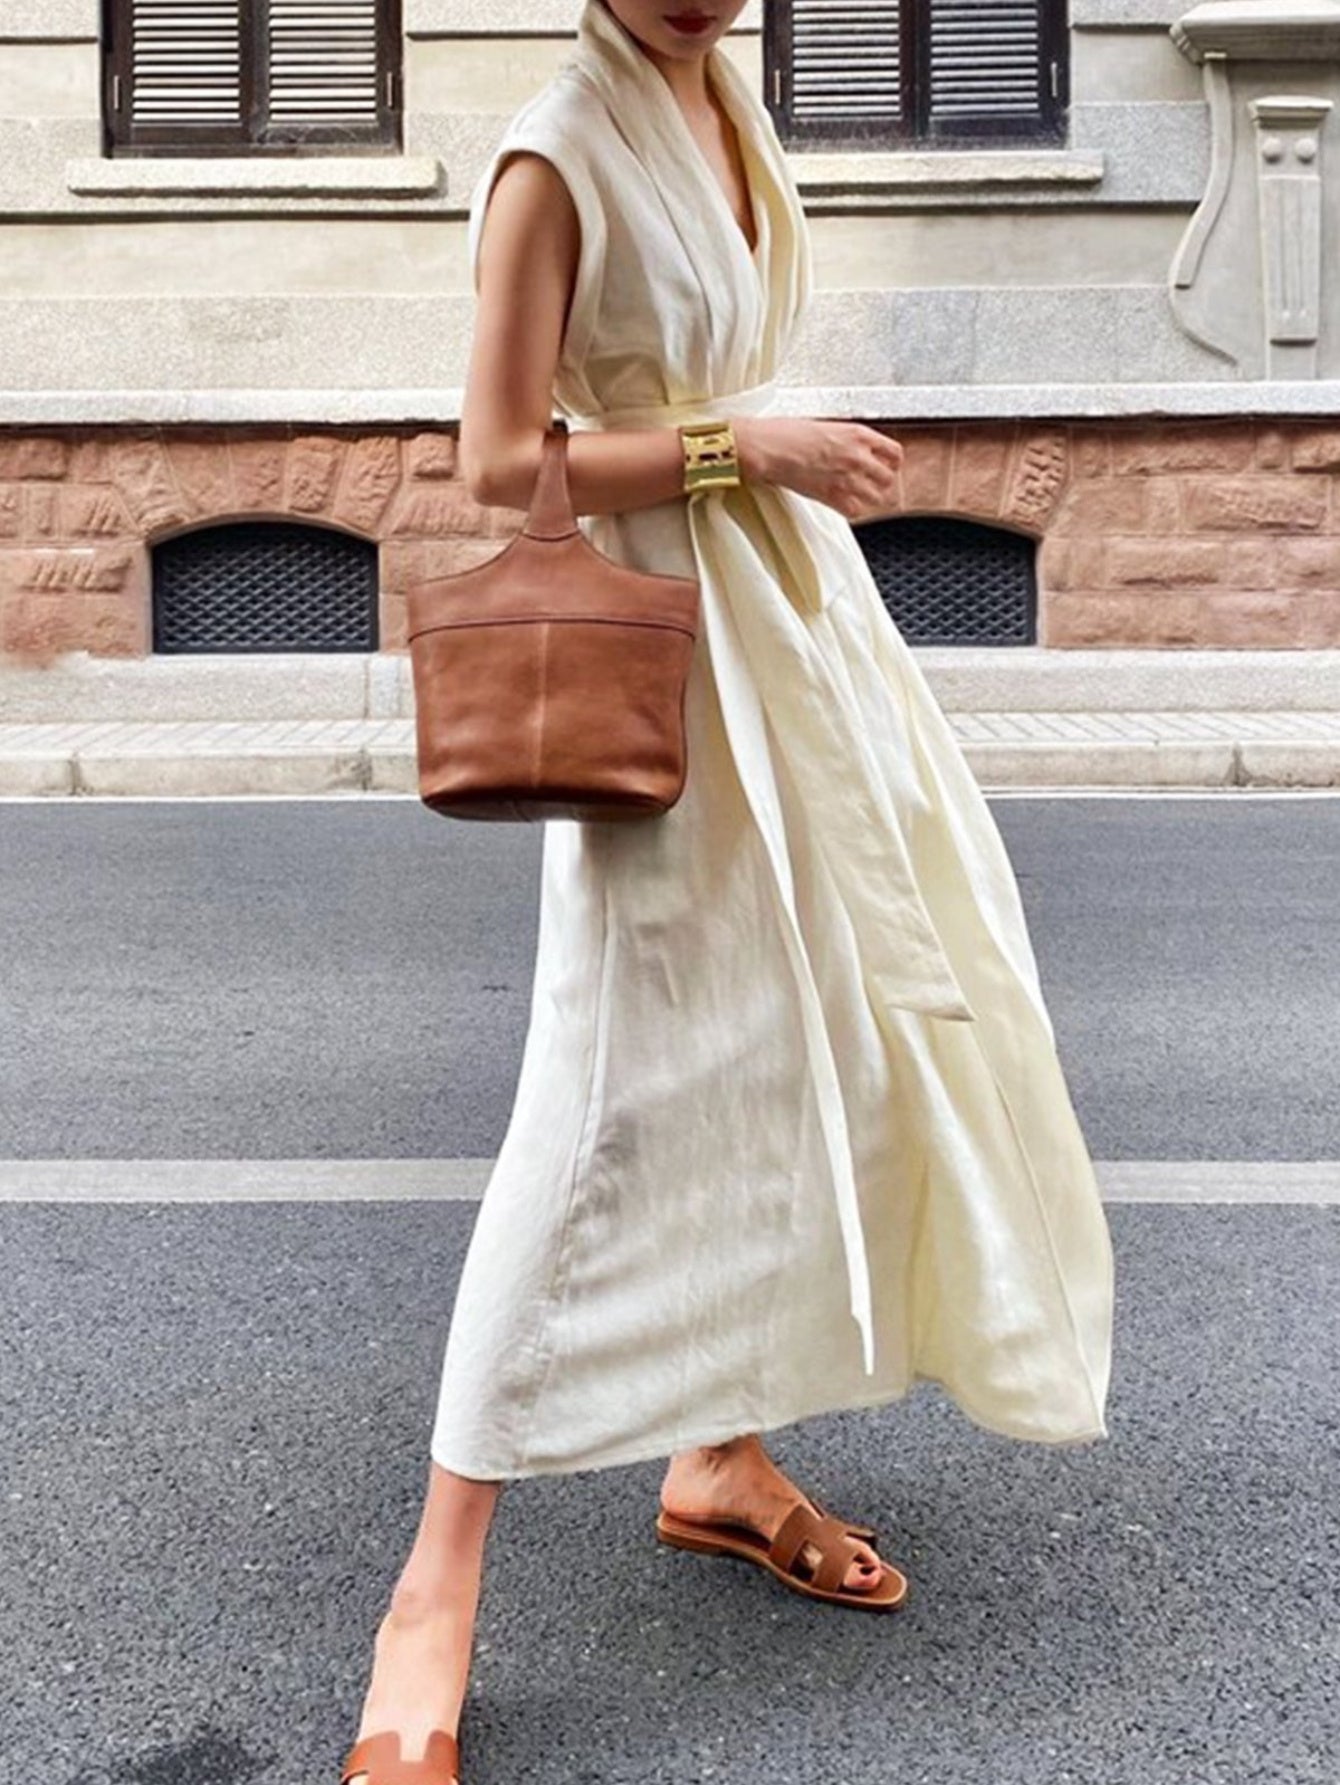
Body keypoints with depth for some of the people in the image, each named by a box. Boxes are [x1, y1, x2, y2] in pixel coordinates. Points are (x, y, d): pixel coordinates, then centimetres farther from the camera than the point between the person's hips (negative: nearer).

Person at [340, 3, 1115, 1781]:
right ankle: (438, 1583, -3)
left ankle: (722, 1448, 26)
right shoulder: (557, 155, -11)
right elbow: (500, 458, -16)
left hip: (800, 616, 9)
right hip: (667, 642, -9)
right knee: (621, 1088, -11)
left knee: (820, 1028, 11)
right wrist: (750, 453, -19)